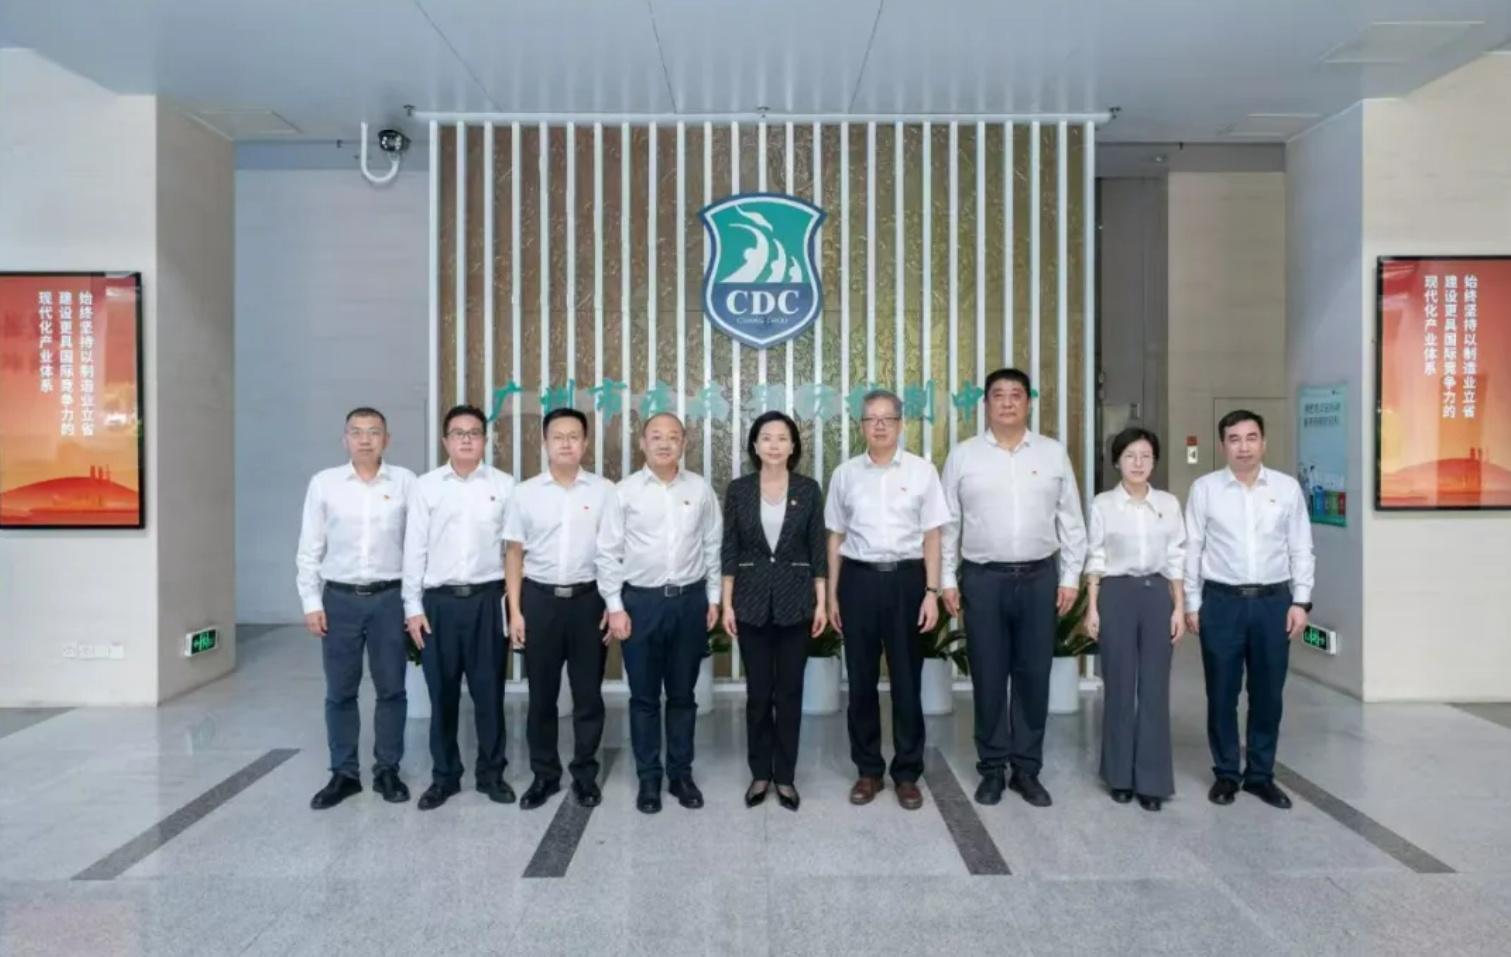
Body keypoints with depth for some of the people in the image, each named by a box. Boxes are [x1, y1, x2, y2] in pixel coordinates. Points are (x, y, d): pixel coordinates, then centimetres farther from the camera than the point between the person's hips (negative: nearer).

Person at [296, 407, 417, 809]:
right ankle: (344, 773, 23)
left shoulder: (406, 482, -2)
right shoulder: (323, 483, 2)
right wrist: (311, 602, -1)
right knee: (340, 692, 9)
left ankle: (387, 770, 22)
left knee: (391, 689, 8)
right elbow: (309, 549, 4)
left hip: (390, 598, -1)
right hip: (340, 598, 1)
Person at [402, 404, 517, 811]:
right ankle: (444, 775, 23)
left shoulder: (504, 485, 3)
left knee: (489, 690, 7)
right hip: (439, 600, 1)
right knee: (442, 692, 9)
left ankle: (492, 773, 22)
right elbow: (414, 548, 3)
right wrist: (413, 606, -2)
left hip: (488, 599, 0)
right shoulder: (425, 486, 3)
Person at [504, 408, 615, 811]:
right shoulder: (525, 493, 2)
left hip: (588, 598, -1)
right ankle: (544, 774, 25)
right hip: (540, 598, 1)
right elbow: (514, 555, 5)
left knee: (588, 693, 8)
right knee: (541, 694, 10)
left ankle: (585, 773, 23)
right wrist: (515, 611, 0)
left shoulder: (605, 491, -1)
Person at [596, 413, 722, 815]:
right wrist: (615, 607, -6)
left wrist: (713, 599, 4)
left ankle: (681, 773, 26)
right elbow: (608, 553, -2)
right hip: (641, 601, -1)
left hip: (690, 600, 1)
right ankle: (649, 778, 22)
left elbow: (713, 547, 6)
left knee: (682, 694, 12)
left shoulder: (700, 489, 2)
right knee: (644, 697, 8)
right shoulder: (624, 492, -3)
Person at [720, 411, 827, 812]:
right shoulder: (738, 489, 0)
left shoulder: (808, 489, 1)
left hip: (796, 599, 0)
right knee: (758, 692, 7)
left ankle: (785, 775, 19)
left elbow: (818, 549, 2)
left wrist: (821, 601, -3)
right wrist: (727, 603, -3)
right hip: (752, 600, 0)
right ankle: (760, 773, 22)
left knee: (790, 691, 6)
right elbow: (729, 549, 1)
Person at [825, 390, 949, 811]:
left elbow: (932, 536, 1)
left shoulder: (922, 471, -1)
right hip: (859, 578, 2)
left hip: (906, 578, -1)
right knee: (861, 679, 10)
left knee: (907, 679, 7)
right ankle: (868, 769, 25)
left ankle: (907, 772, 22)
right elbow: (836, 537, 8)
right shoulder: (845, 474, 4)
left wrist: (932, 591, -5)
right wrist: (832, 594, 7)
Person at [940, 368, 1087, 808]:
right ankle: (992, 768, 18)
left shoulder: (1053, 453, 6)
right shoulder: (962, 455, 2)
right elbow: (948, 523, 3)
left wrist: (1070, 577, 3)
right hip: (982, 578, -1)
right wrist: (947, 579, 0)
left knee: (1033, 676, 7)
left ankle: (1027, 769, 19)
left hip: (1039, 577, 1)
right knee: (988, 677, 5)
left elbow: (1071, 521, 7)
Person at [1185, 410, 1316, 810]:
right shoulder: (1204, 488, -1)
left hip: (1274, 600, 1)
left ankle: (1261, 775, 24)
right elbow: (1192, 550, 1)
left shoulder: (1287, 487, 3)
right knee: (1222, 692, 7)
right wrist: (1192, 604, -1)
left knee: (1268, 693, 9)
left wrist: (1301, 601, 0)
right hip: (1221, 601, -1)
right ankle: (1225, 773, 21)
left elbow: (1301, 550, 6)